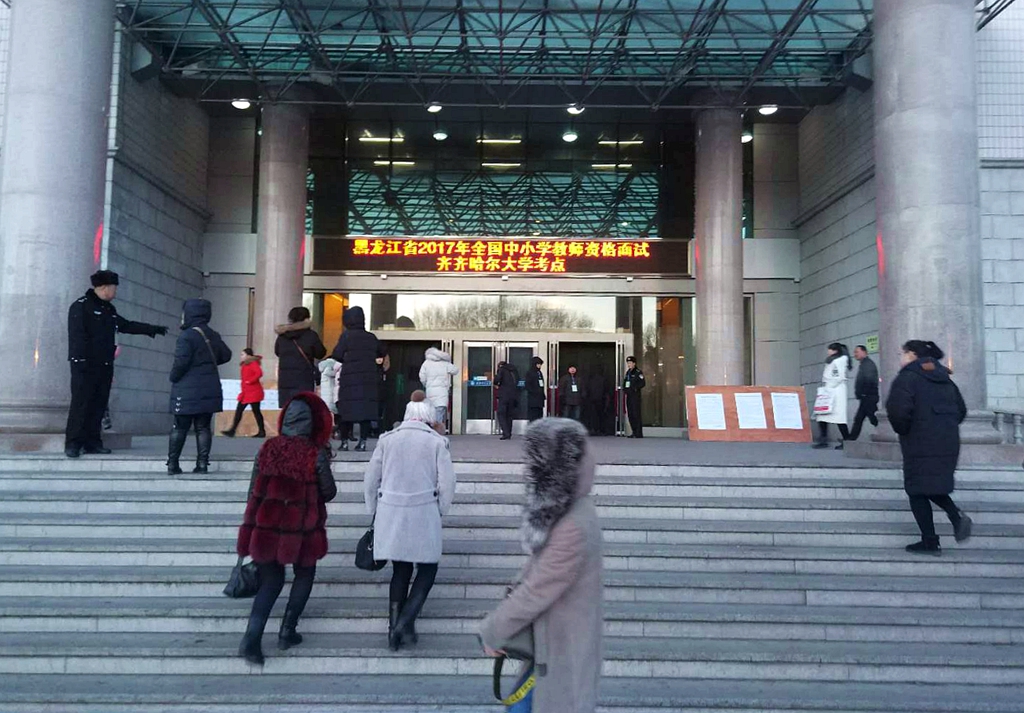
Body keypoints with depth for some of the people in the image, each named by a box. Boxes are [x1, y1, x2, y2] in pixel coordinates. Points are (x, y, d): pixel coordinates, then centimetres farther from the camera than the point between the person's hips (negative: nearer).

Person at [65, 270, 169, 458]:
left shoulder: (108, 309, 19)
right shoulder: (81, 306, -7)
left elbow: (127, 325, 29)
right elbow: (77, 335, -14)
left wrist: (153, 329, 30)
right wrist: (81, 361, -21)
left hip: (104, 365, 8)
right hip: (86, 365, -8)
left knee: (98, 405, 7)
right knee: (80, 404, -7)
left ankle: (92, 442, 11)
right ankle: (73, 444, -2)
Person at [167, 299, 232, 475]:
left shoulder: (187, 336, -13)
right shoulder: (213, 336, 8)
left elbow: (181, 362, -18)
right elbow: (226, 355, 17)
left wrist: (173, 378, -1)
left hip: (187, 392, -5)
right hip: (209, 391, 5)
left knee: (179, 428, 4)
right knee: (203, 427, 7)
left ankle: (172, 464, 7)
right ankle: (202, 463, 3)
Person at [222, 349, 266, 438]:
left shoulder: (253, 363, -12)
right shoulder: (245, 365, 16)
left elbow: (259, 373, -28)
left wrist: (250, 381, -22)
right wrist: (243, 391, 14)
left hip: (253, 393, -9)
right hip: (245, 393, 9)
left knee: (256, 411, -3)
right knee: (238, 411, 5)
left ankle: (262, 432, 5)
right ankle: (232, 431, 6)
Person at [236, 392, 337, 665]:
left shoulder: (267, 448, -2)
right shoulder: (316, 454, -13)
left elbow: (254, 491, 4)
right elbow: (329, 493, -2)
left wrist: (251, 527, 15)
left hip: (266, 527, 3)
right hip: (301, 530, -3)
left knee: (270, 581, 15)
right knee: (304, 575, 21)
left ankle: (251, 639, 1)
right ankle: (287, 632, 19)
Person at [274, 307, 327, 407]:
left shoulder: (282, 336, 9)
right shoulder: (310, 335, -4)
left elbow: (277, 352, 23)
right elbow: (320, 353, 5)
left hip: (284, 380, 5)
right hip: (304, 380, -4)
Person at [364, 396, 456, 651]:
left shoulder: (387, 439, 7)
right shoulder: (437, 442, -1)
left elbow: (370, 481, 9)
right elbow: (447, 485, -4)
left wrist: (374, 511, 19)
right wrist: (440, 512, 10)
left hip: (390, 513, 4)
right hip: (423, 514, -3)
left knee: (400, 570, 15)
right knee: (427, 569, 10)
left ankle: (394, 631, 15)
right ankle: (405, 622, -5)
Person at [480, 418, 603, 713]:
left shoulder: (574, 529, -33)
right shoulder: (567, 508, -3)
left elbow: (535, 592, -25)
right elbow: (540, 562, 9)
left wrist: (492, 633, -12)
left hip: (565, 644, -8)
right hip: (556, 631, 9)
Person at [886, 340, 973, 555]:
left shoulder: (908, 377, -10)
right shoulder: (944, 378, 15)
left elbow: (898, 409, -23)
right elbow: (961, 410, 19)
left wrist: (902, 430, -6)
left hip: (920, 444, -8)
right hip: (948, 443, 8)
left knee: (918, 490, 4)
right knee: (934, 484, 22)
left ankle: (930, 543, 6)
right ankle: (956, 516, -2)